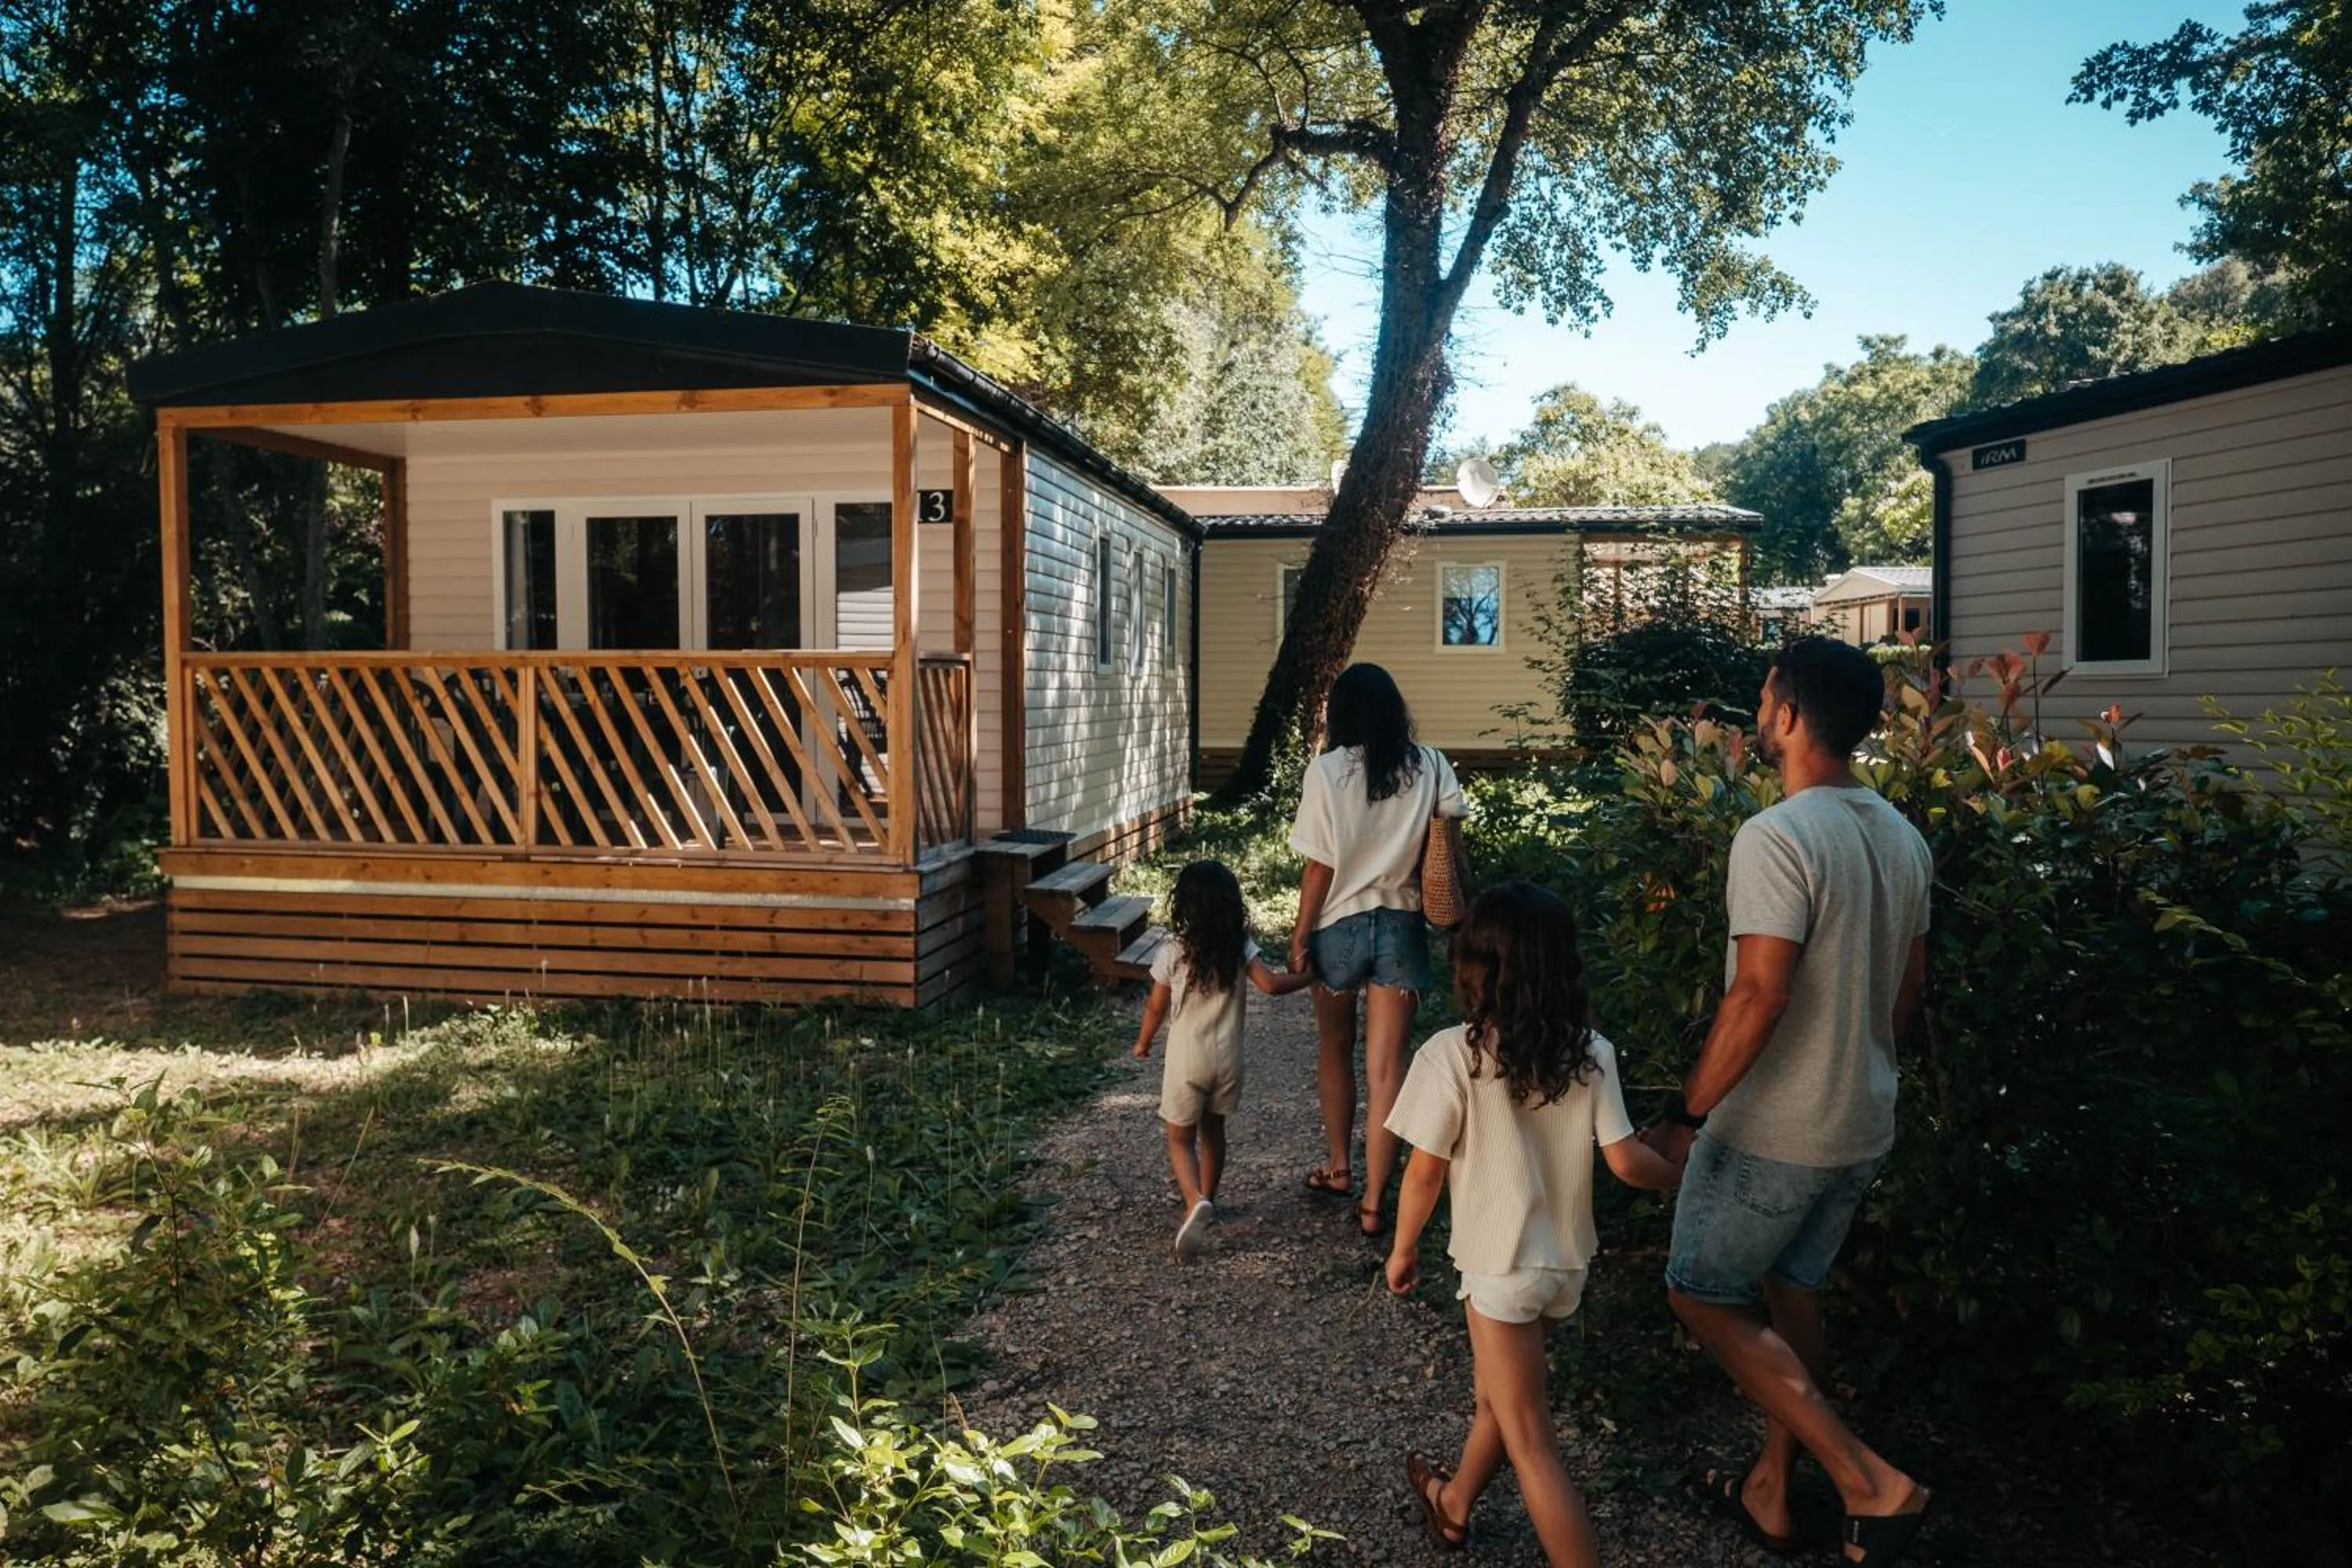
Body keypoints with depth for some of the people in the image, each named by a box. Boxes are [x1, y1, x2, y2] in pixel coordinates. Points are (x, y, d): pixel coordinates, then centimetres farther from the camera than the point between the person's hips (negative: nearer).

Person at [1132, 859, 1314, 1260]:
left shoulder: (1172, 952, -13)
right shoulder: (1240, 948, -9)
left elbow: (1156, 1007, -4)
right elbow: (1271, 985, -17)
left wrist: (1143, 1042, 14)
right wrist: (1310, 977, 1)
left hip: (1186, 1061, -3)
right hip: (1227, 1060, 3)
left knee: (1180, 1138, 6)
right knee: (1212, 1131, 23)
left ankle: (1195, 1202, -18)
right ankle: (1207, 1201, 33)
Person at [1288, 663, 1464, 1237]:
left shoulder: (1326, 771, -10)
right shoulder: (1430, 766, -3)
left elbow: (1320, 867, -9)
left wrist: (1300, 935, -1)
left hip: (1340, 925, -1)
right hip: (1401, 926, 1)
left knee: (1334, 1050, 20)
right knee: (1386, 1068, 3)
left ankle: (1337, 1167, 34)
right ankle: (1374, 1202, 3)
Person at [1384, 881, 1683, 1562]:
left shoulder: (1451, 1055, -20)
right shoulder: (1591, 1052, -9)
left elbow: (1424, 1173, -14)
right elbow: (1627, 1162, -8)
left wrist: (1402, 1249, 2)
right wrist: (1690, 1176, 12)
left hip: (1502, 1263, -6)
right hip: (1566, 1258, 6)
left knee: (1529, 1438, 6)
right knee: (1498, 1391, 27)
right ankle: (1453, 1504, 50)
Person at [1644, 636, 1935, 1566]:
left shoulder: (1776, 838, -22)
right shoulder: (1903, 839, 4)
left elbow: (1761, 992, -27)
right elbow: (1908, 984, 12)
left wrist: (1685, 1116, -20)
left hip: (1773, 1127, -8)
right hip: (1862, 1124, 8)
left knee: (1703, 1297, 7)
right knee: (1790, 1295, 20)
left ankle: (1870, 1483, 4)